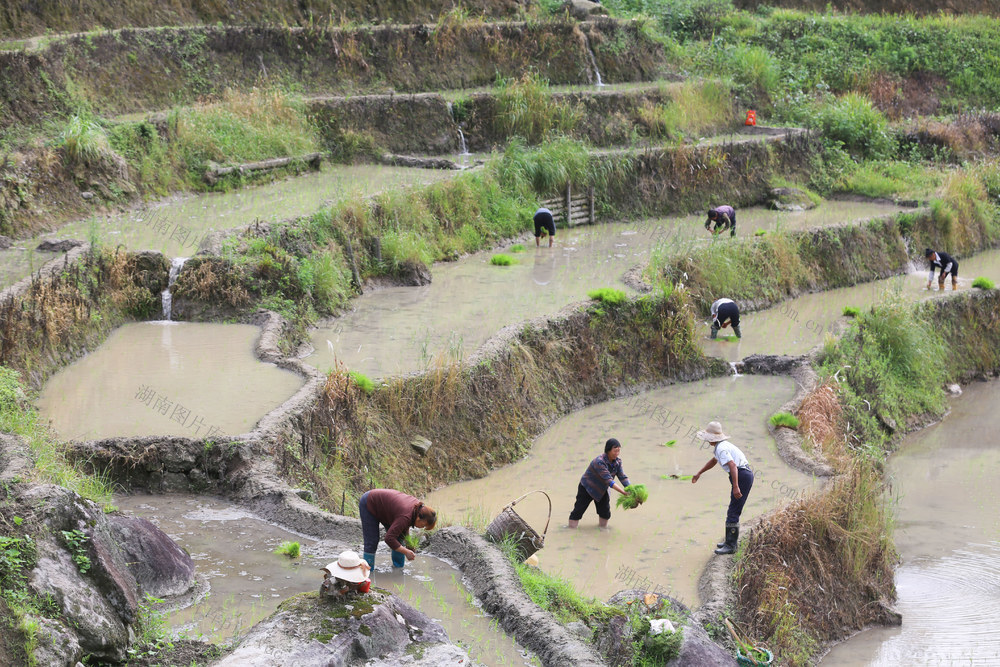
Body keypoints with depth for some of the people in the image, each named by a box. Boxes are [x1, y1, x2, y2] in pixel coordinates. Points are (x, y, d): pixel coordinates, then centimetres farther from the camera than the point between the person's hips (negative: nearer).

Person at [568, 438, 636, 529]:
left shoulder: (617, 461, -11)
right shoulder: (599, 462, -35)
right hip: (587, 488, -6)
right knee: (579, 510, -3)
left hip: (601, 489, 6)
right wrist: (624, 492, -45)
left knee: (605, 512, 4)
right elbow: (608, 480, -40)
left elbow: (623, 477, -12)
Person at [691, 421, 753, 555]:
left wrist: (736, 487, -33)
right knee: (733, 511, 17)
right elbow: (713, 461, 37)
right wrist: (699, 474, 45)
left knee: (733, 512, -9)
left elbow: (733, 466, -27)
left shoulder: (721, 448, -14)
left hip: (742, 477, -10)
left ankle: (730, 546, -9)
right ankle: (730, 541, 25)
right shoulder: (722, 446, 19)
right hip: (745, 475, 10)